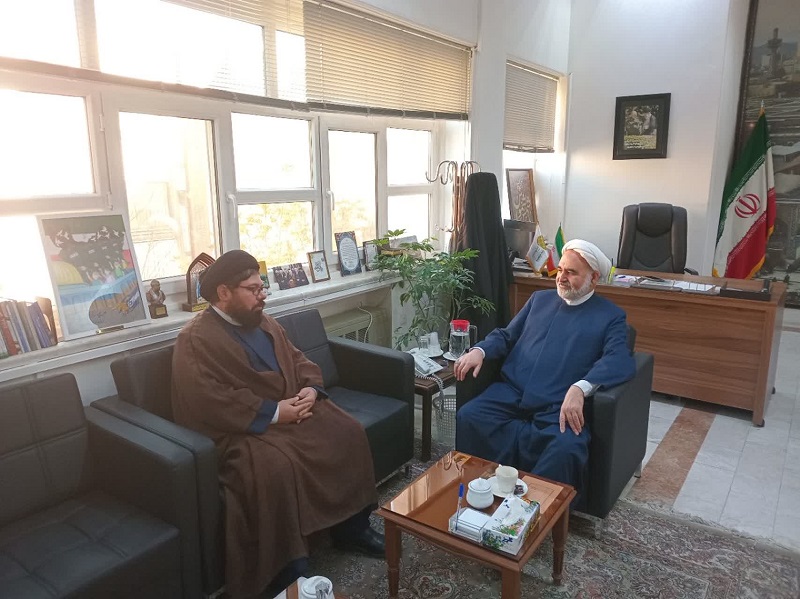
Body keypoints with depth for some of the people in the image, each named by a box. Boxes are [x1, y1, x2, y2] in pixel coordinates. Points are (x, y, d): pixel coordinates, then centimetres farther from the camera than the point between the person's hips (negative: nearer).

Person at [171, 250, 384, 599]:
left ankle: (351, 526, 9)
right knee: (276, 466, -34)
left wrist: (311, 389, -6)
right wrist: (273, 412, -23)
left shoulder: (262, 322, 13)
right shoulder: (196, 340, -13)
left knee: (347, 433, -6)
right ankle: (286, 567, -16)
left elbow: (299, 361, 17)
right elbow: (209, 401, -23)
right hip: (243, 429, -8)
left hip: (292, 410, 8)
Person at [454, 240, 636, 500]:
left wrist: (580, 388, -28)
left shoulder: (611, 316, 9)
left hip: (558, 407, -3)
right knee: (468, 417, -24)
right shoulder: (540, 299, 23)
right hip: (510, 393, 4)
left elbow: (619, 361, -8)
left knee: (566, 447, -34)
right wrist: (480, 350, -1)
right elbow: (506, 335, 23)